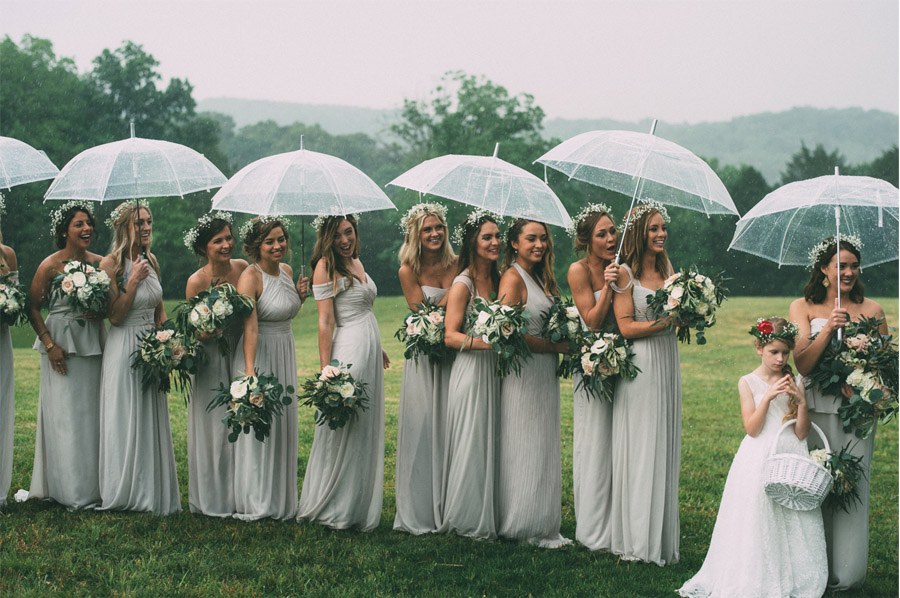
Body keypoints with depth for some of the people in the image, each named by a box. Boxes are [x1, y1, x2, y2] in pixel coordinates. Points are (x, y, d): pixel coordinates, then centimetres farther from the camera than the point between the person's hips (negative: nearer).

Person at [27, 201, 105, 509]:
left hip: (93, 342, 5)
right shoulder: (51, 265, -10)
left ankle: (94, 486, 16)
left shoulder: (100, 263, 4)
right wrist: (49, 345, -12)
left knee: (92, 411, 8)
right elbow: (33, 308, -6)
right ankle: (72, 491, 6)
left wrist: (98, 311, -7)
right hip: (62, 343, -5)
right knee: (64, 412, -1)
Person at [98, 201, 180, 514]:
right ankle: (126, 493, 9)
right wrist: (133, 281, -21)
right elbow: (115, 316, -15)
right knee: (126, 421, -1)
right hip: (124, 349, -7)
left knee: (152, 420, 10)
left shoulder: (151, 260, 8)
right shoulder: (111, 264, -11)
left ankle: (152, 494, 18)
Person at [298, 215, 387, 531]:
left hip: (370, 350, 9)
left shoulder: (356, 262, 14)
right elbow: (325, 322, -15)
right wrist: (326, 369, -18)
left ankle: (360, 506, 21)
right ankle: (332, 508, 7)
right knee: (341, 433, -3)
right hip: (348, 353, -9)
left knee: (367, 431, 12)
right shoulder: (326, 266, -10)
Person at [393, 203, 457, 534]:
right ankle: (419, 513, 5)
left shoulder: (457, 265, 5)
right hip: (424, 356, -3)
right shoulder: (409, 271, -3)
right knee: (422, 429, -3)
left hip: (455, 356, 3)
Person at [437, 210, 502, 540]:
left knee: (493, 443, 10)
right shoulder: (463, 284, -11)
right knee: (471, 445, -1)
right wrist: (487, 342, -26)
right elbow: (450, 335, -15)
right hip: (471, 370, -7)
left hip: (496, 369, 7)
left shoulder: (499, 278, 9)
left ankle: (490, 515, 19)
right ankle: (467, 518, 9)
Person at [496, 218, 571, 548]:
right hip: (524, 374, -9)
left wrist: (566, 343, -1)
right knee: (525, 450, -3)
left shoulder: (540, 277, 14)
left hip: (545, 375, 9)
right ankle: (524, 527, 5)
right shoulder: (513, 278, -13)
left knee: (544, 450, 11)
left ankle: (542, 526, 17)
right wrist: (557, 346, -13)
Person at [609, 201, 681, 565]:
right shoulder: (625, 273, -7)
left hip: (668, 362, 7)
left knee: (665, 449, 8)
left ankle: (661, 539, 15)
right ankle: (637, 541, 4)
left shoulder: (667, 269, 13)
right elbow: (626, 326, -13)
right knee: (639, 449, -3)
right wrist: (667, 320, -18)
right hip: (639, 365, -7)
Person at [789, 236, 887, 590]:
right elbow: (803, 364, -9)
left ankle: (848, 571, 9)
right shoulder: (803, 308, 3)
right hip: (816, 410, -1)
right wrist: (829, 329, -21)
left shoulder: (872, 310, 6)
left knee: (853, 486, 0)